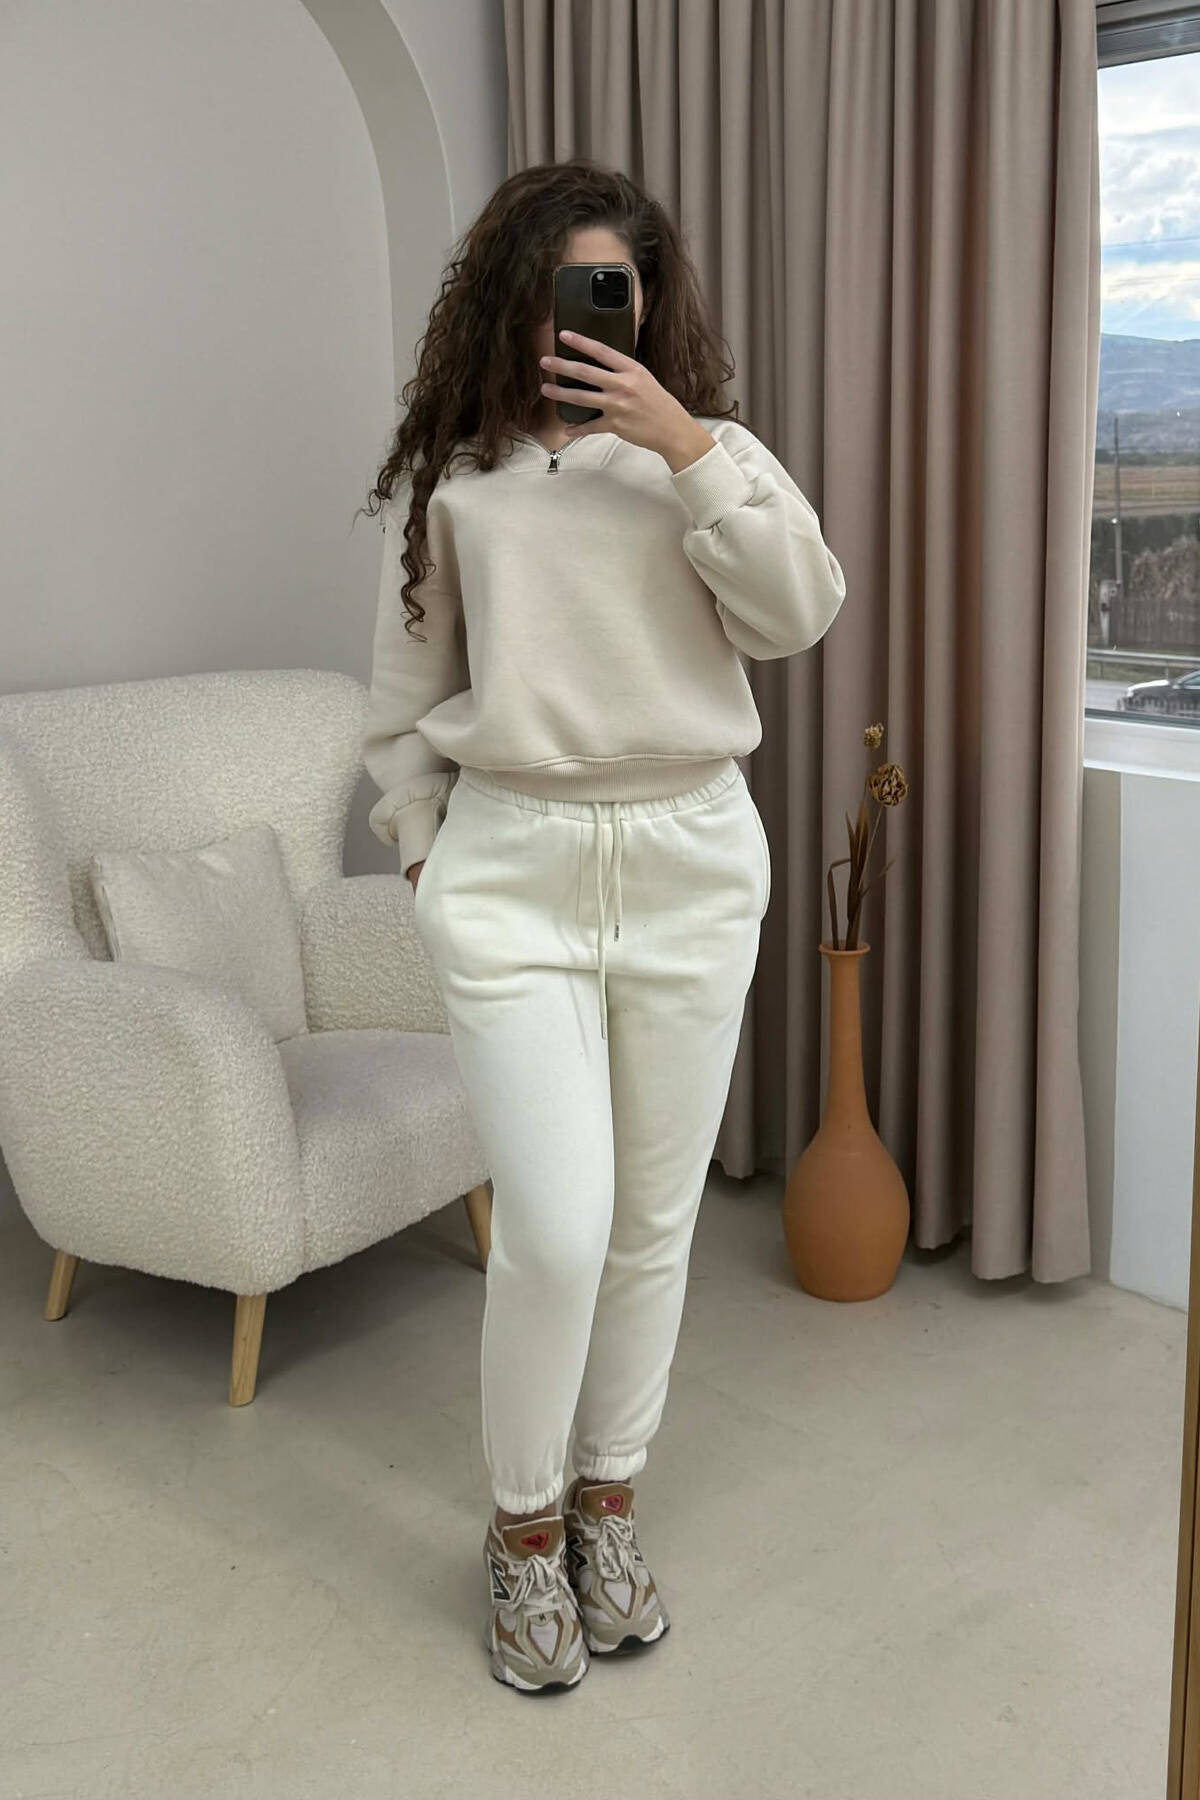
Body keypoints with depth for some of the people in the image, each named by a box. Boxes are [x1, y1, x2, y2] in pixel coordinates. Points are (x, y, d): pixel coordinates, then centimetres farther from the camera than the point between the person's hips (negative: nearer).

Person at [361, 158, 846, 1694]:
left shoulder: (707, 452, 6)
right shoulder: (450, 473, 4)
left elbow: (797, 613, -12)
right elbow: (406, 697, 10)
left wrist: (684, 444, -16)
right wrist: (419, 852, 7)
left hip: (692, 862, 2)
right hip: (510, 866, -1)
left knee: (654, 1221, 9)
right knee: (555, 1228, -9)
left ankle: (605, 1506, 31)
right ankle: (523, 1531, 16)